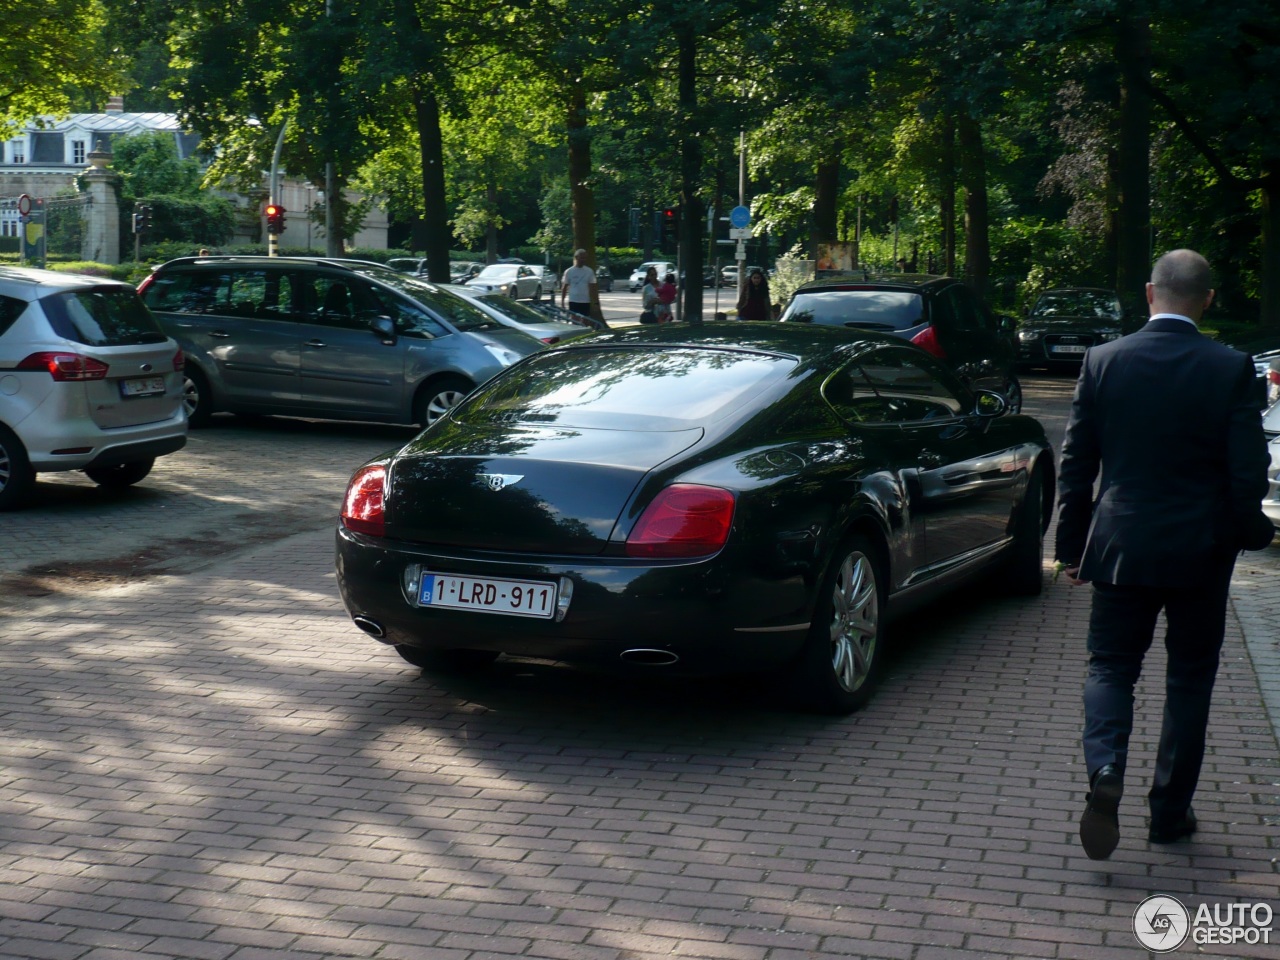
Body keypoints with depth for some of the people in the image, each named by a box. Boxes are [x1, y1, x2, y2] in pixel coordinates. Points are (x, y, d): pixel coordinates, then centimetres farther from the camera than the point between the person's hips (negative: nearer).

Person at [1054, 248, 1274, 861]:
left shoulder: (1103, 362, -4)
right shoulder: (1232, 371, -9)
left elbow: (1076, 466, -1)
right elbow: (1248, 473, -8)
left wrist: (1072, 546, 8)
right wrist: (1250, 532, 11)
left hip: (1121, 547, 1)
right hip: (1201, 555, 0)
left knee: (1110, 667, 11)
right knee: (1189, 679, 14)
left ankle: (1105, 772, -14)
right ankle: (1170, 812, 20)